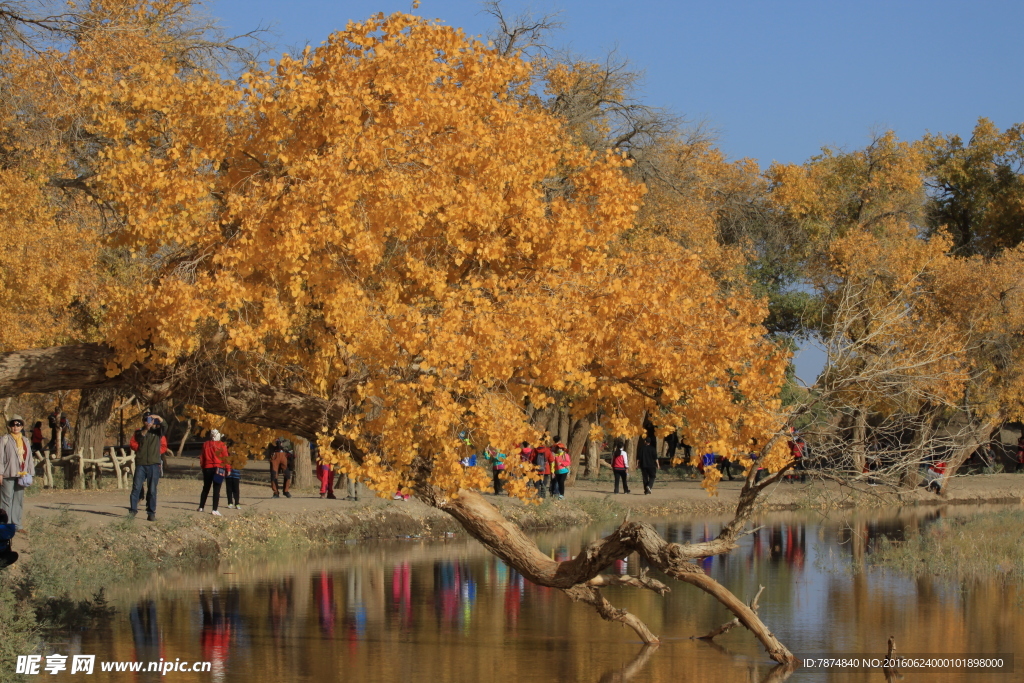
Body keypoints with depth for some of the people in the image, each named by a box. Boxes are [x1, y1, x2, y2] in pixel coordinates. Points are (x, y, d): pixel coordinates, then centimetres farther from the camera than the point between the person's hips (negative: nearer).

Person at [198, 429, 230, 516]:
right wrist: (228, 469, -1)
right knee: (216, 490, -4)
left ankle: (201, 507, 22)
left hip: (207, 468, 4)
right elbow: (225, 458, -8)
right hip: (218, 469, -4)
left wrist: (202, 467, 20)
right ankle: (214, 510, -9)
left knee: (206, 489, 16)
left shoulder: (205, 444, 3)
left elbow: (202, 457, 9)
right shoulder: (222, 445, -9)